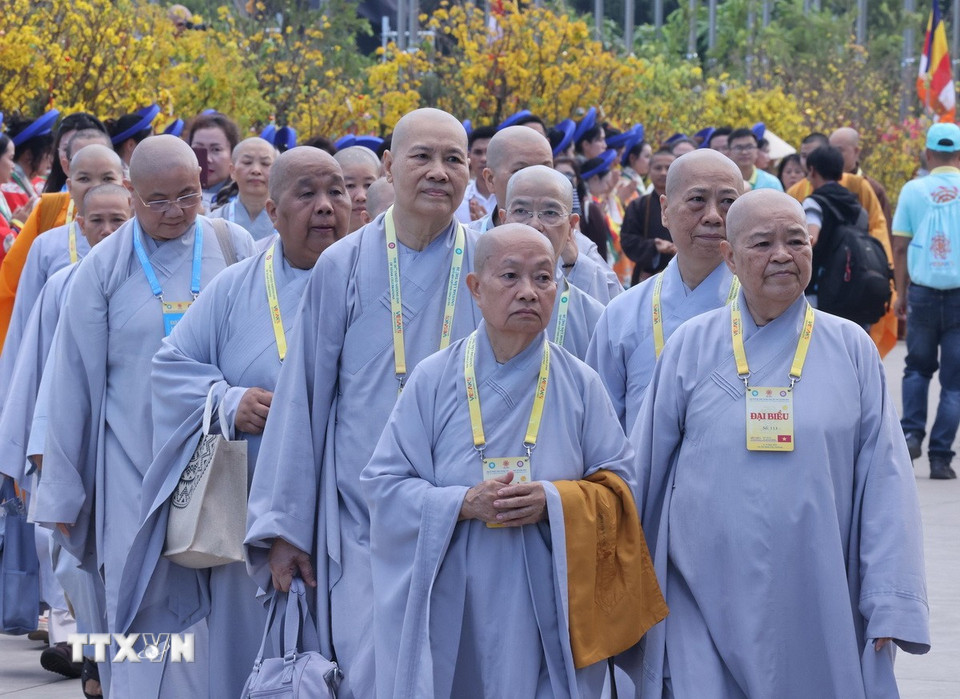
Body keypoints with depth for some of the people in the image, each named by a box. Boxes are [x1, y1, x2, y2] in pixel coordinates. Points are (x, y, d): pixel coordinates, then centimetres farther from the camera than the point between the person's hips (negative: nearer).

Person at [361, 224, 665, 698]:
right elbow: (384, 486, -2)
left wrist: (555, 502, -16)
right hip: (452, 614, -1)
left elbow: (618, 486, 4)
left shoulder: (580, 385, 3)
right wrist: (464, 504, -18)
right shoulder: (434, 380, 0)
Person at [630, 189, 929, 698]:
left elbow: (884, 481, 2)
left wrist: (889, 605, -4)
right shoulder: (691, 347, 3)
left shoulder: (852, 350, 3)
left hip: (818, 612, 1)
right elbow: (646, 468, 9)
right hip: (708, 598, 0)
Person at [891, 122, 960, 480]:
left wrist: (901, 293, 12)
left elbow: (900, 247, 4)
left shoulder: (913, 190, 1)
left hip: (923, 292, 1)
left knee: (918, 367, 19)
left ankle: (912, 433, 2)